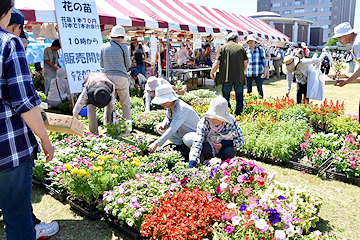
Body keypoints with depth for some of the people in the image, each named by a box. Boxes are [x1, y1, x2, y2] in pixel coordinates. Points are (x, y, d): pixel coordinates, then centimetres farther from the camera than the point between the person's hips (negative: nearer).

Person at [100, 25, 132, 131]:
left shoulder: (103, 47, 6)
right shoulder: (123, 47, -4)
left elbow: (102, 64, 12)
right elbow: (128, 64, 1)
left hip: (108, 76, 3)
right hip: (121, 77, -3)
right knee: (125, 103, 7)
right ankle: (127, 124, 9)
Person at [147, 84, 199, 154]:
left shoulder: (181, 108, -32)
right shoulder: (169, 105, -7)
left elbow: (173, 129, -40)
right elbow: (168, 118, 14)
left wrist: (156, 144, -43)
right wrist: (164, 124, -13)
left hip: (195, 133, -8)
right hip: (182, 132, 8)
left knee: (187, 140, -41)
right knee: (159, 128, -5)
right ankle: (181, 144, 4)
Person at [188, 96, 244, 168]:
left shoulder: (231, 121, -21)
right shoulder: (204, 122, -25)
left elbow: (240, 140, -10)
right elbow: (197, 143, -35)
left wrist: (224, 144, -27)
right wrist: (192, 164, -48)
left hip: (224, 147, 1)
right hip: (209, 149, -1)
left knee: (229, 152, -31)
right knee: (205, 148, -33)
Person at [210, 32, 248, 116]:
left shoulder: (222, 48, 1)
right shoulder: (241, 48, 6)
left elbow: (216, 64, -6)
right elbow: (245, 65, 6)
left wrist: (212, 73, 10)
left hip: (227, 77, -1)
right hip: (239, 77, 1)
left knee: (226, 97, 8)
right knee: (239, 98, 12)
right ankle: (239, 114, 15)